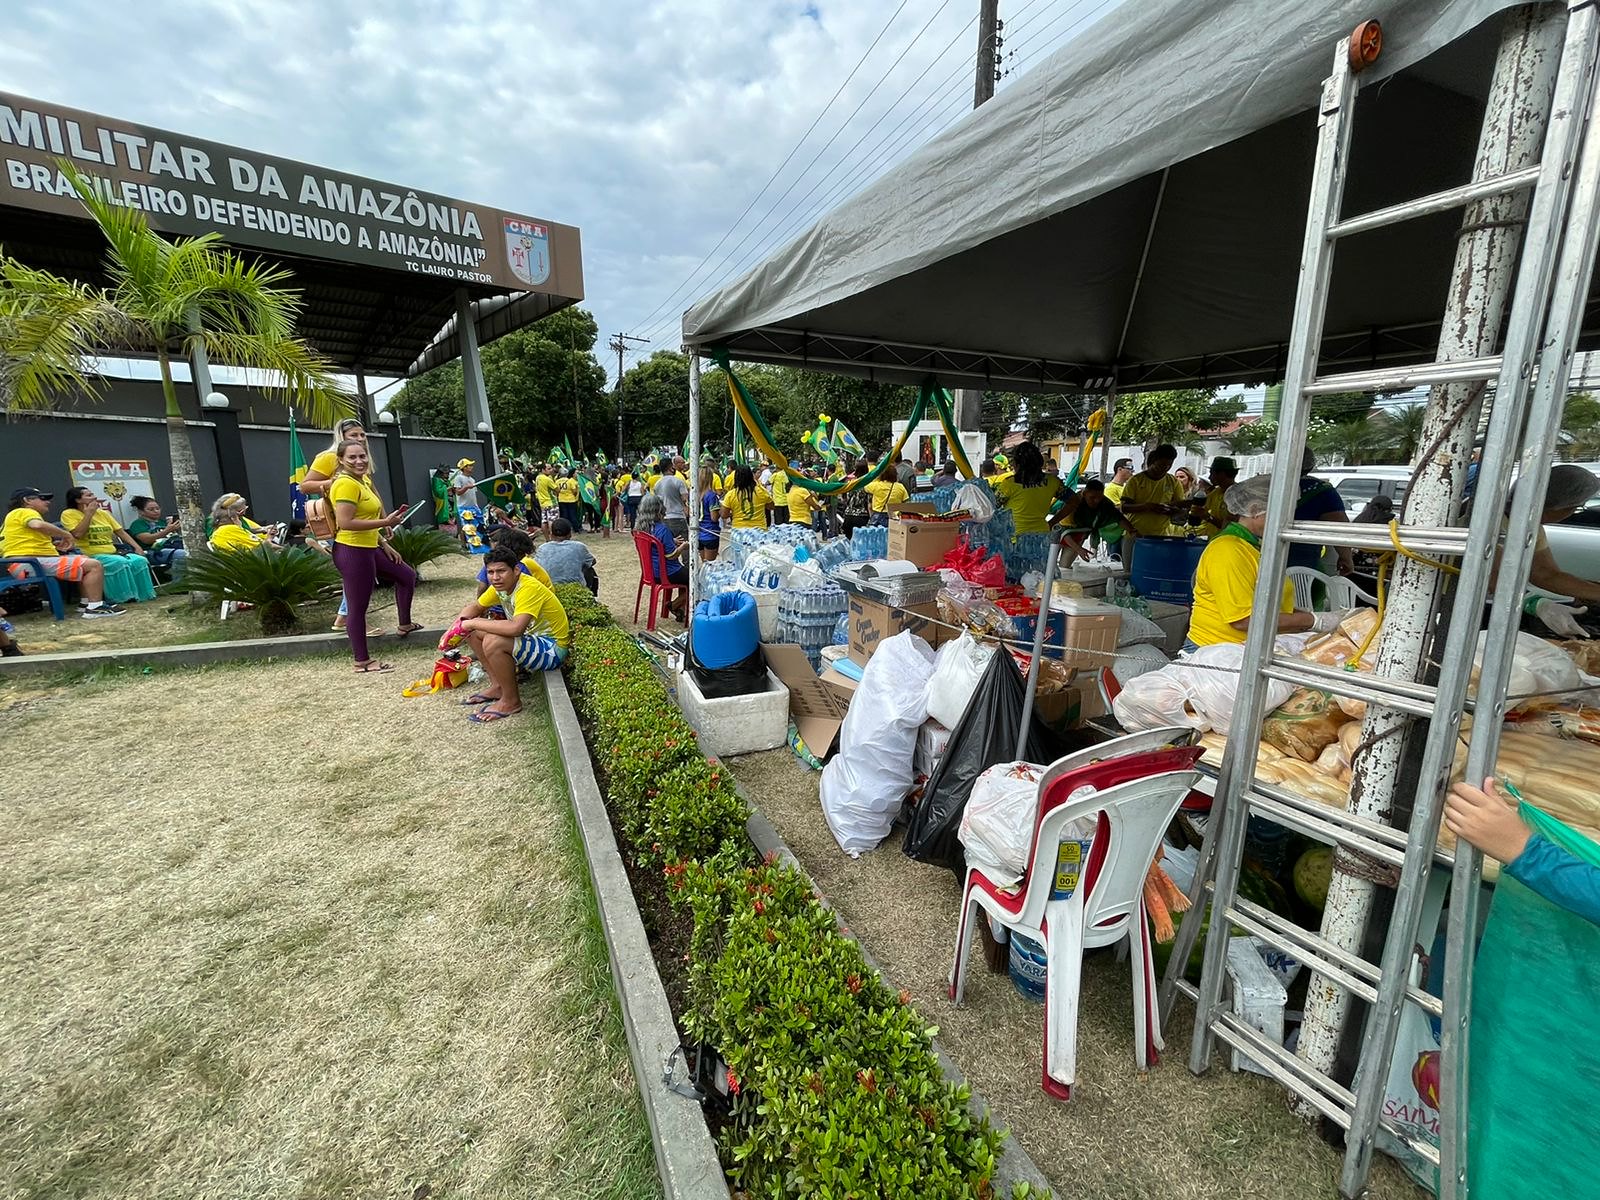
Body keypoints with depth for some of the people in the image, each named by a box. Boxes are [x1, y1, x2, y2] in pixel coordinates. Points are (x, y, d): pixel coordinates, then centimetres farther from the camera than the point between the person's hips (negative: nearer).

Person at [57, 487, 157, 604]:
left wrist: (137, 547, 3)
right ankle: (124, 597, -26)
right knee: (119, 562, -34)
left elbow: (121, 532, 18)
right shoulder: (68, 514, 1)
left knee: (140, 560, -23)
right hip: (91, 555, -5)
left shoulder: (103, 513, 17)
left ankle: (142, 594, -16)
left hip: (113, 553, 5)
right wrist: (89, 513, -11)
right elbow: (77, 534, -15)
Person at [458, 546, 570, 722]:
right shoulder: (500, 585, 0)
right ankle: (498, 686, 14)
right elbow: (476, 608, 15)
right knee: (474, 632, 7)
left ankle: (511, 701, -9)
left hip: (551, 648, -9)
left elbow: (516, 628, -40)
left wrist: (473, 623, -27)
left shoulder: (528, 588, -26)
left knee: (492, 642, -29)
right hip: (531, 637, 9)